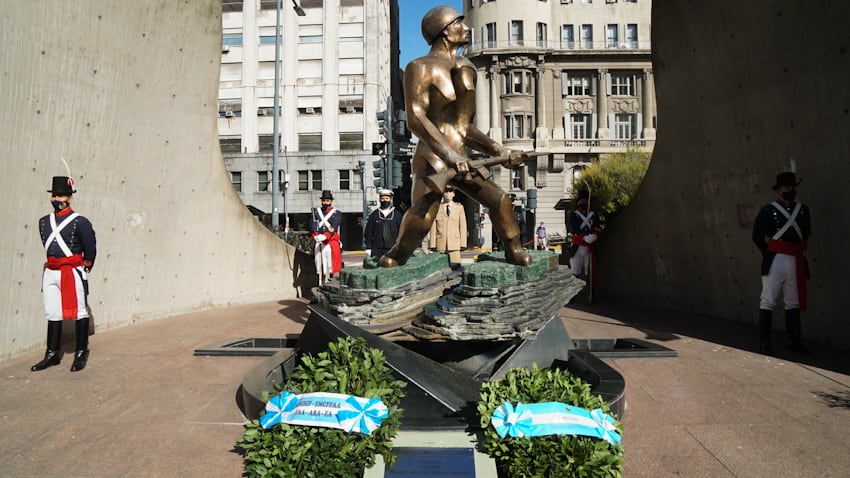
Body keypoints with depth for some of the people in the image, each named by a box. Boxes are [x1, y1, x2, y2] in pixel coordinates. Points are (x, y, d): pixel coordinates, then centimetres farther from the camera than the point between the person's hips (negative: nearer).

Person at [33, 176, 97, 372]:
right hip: (50, 273, 6)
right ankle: (52, 354, 21)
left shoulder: (80, 222, -9)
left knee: (79, 312, 2)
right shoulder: (44, 222, 10)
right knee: (53, 314, 11)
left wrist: (84, 268, 7)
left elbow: (90, 249, -3)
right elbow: (48, 246, 22)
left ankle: (81, 354, 10)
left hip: (73, 273, -6)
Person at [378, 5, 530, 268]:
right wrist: (450, 156, -28)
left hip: (461, 161, 8)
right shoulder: (421, 67, -5)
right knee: (422, 215, -23)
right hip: (433, 159, -8)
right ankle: (395, 257, 3)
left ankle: (514, 252, 23)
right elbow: (415, 118, -19)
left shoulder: (464, 68, 19)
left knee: (499, 199, 6)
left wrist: (500, 152, 15)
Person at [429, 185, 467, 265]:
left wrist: (463, 244, 0)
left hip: (454, 245, 0)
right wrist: (432, 245, -1)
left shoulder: (459, 207, 12)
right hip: (440, 245, 0)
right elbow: (433, 227, 5)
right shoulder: (437, 208, 9)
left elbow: (463, 226, 8)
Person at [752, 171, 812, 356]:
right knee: (768, 300, -2)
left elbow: (806, 234, 19)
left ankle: (794, 341, 22)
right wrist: (770, 253, -1)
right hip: (775, 262, -5)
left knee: (794, 302, 12)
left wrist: (799, 251, 10)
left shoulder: (803, 210, 9)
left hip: (796, 262, 5)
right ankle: (764, 342, 4)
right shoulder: (768, 211, -5)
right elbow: (757, 236, -2)